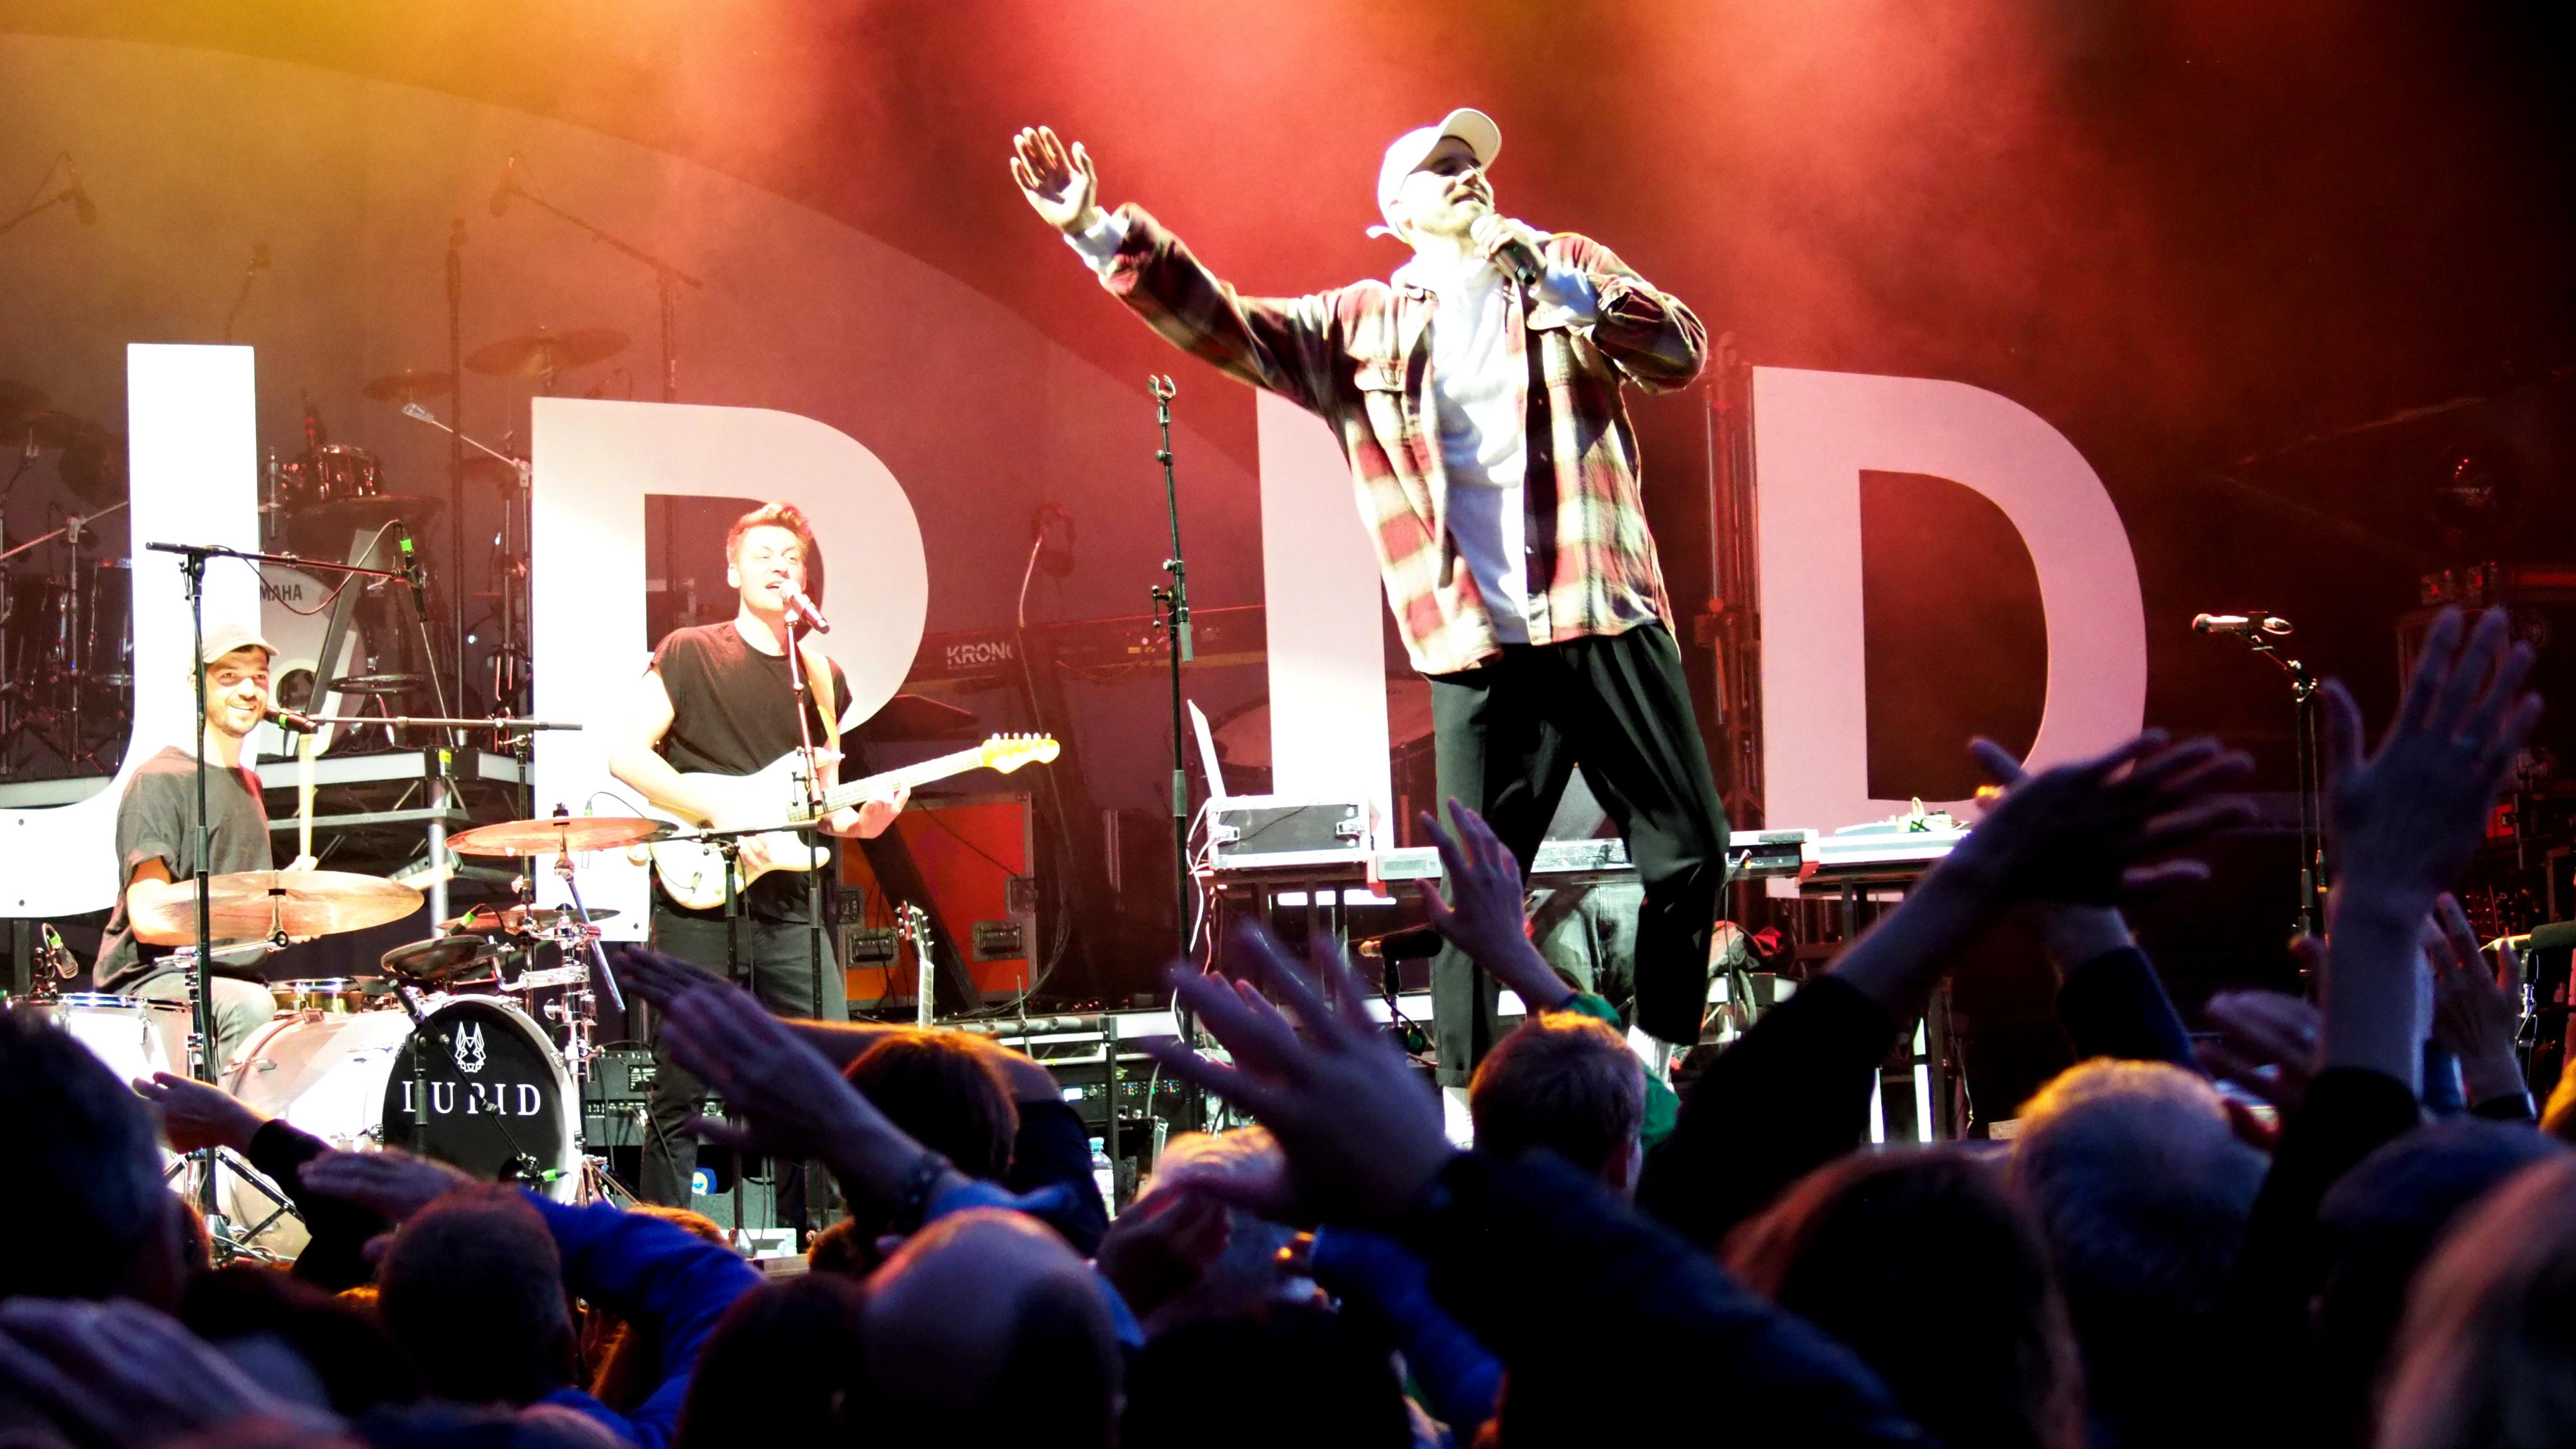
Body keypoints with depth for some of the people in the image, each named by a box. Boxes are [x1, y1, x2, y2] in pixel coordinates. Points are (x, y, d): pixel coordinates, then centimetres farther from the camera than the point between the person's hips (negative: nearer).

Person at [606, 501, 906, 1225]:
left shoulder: (821, 678, 15)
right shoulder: (691, 654, 0)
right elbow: (626, 754, -8)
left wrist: (855, 819, -1)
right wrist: (721, 812, -15)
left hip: (787, 905, 5)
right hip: (697, 902, -5)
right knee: (680, 1094, -3)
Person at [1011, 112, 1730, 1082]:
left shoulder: (1567, 268, 12)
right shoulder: (1363, 329, 12)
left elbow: (1682, 355, -2)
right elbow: (1223, 325, 5)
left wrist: (1546, 276, -11)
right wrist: (1097, 235, -6)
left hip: (1607, 618, 1)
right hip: (1480, 646, -1)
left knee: (1691, 854, 1)